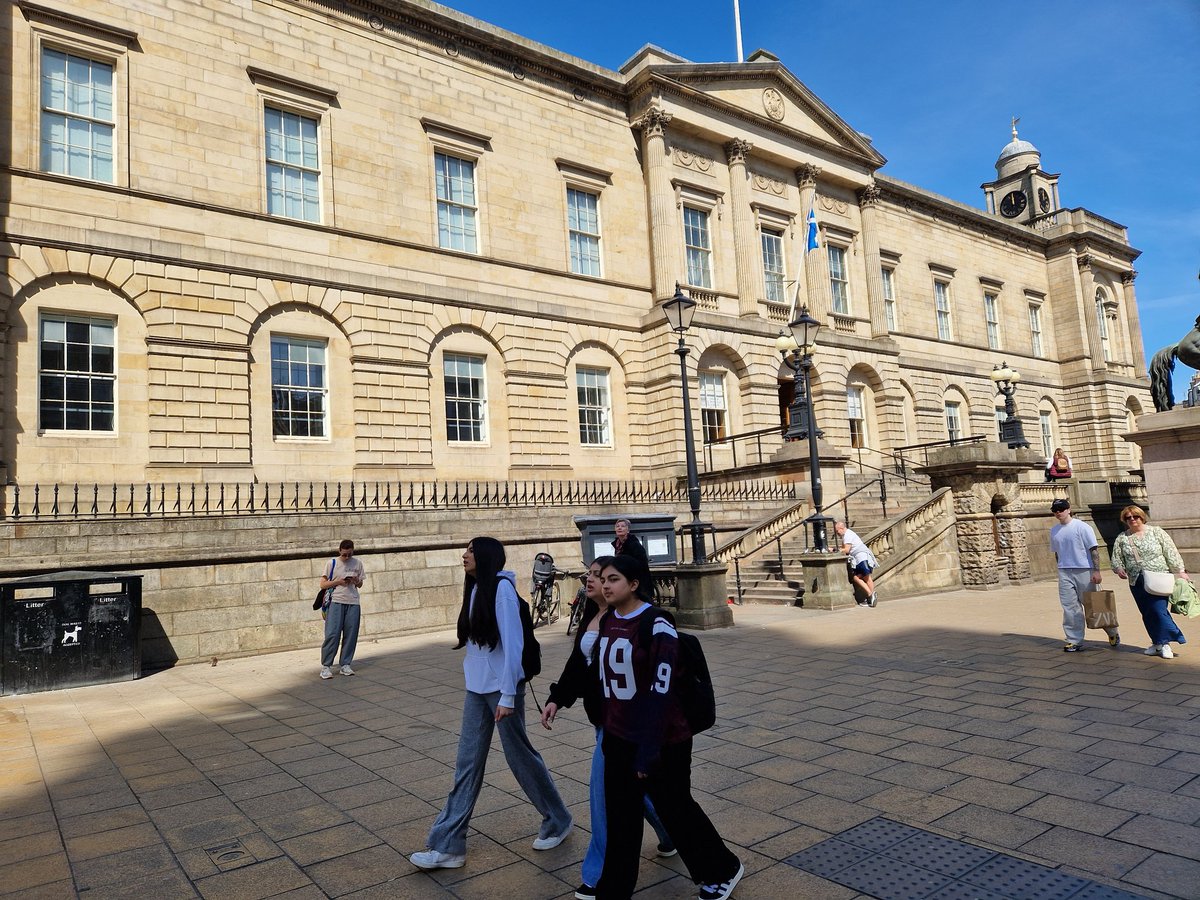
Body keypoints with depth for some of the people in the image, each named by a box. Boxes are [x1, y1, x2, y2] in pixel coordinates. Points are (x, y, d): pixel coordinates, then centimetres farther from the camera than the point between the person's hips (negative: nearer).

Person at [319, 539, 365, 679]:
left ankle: (345, 665, 10)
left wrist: (356, 581, -4)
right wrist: (338, 581, -11)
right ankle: (326, 666, -1)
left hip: (353, 603, 3)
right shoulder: (332, 563, 2)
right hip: (336, 602, -3)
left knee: (351, 635, 0)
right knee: (332, 634, -9)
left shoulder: (357, 564, 10)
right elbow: (323, 584, 3)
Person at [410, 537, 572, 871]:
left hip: (501, 688, -7)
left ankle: (557, 821, 27)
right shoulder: (475, 588, 9)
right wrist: (476, 681, 15)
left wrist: (507, 695, -20)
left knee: (520, 756, 7)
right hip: (476, 689, 7)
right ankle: (448, 846, 14)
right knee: (467, 764, 8)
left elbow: (512, 643, -19)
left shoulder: (501, 587, -16)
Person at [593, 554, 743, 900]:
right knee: (620, 819, 13)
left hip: (662, 740, -6)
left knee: (676, 809, 14)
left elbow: (660, 690, -23)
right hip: (619, 739, 6)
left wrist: (648, 749, -23)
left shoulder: (656, 624, -20)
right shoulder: (607, 621, 2)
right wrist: (607, 730, 16)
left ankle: (723, 870, 39)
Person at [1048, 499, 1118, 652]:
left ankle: (1112, 633, 26)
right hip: (1065, 573, 5)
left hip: (1084, 571, -4)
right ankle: (1074, 640, 8)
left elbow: (1094, 549, -10)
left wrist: (1097, 571, -16)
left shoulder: (1082, 527, -7)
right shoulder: (1054, 530, 9)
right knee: (1070, 607, 2)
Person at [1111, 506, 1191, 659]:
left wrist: (1180, 571, -5)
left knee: (1159, 609, -13)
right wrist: (1119, 568, -10)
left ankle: (1165, 643, -3)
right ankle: (1157, 643, 17)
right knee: (1147, 614, 6)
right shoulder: (1122, 538, 8)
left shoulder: (1156, 532, 2)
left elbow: (1171, 552, 0)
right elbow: (1116, 558, 10)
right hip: (1137, 582, 3)